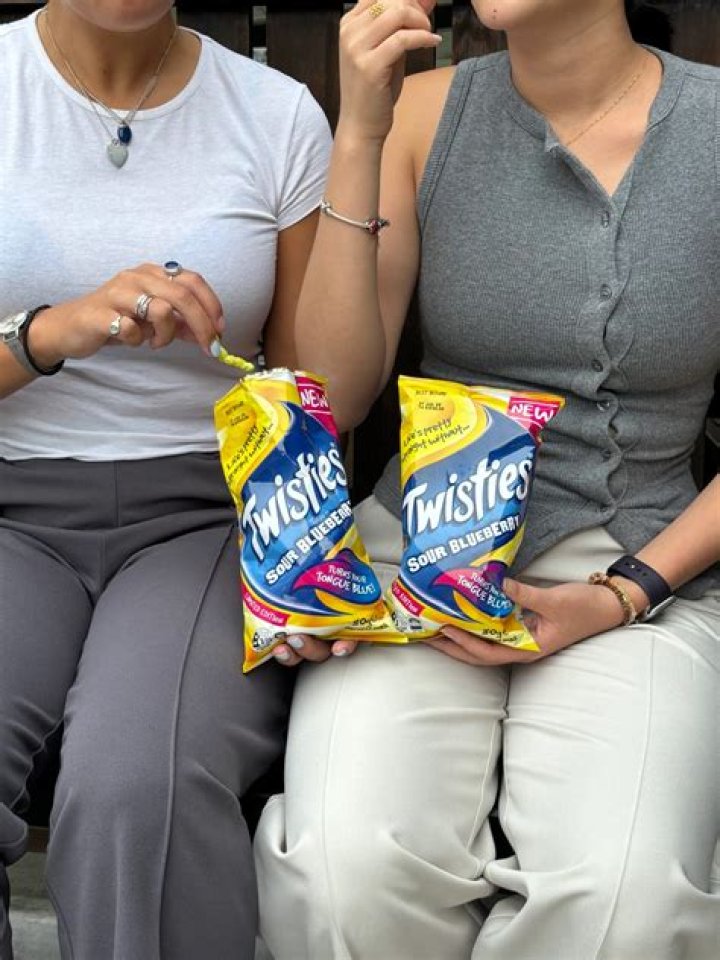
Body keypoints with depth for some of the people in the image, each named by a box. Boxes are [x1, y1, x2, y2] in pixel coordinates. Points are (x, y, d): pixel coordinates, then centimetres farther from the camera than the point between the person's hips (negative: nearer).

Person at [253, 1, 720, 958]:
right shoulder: (426, 113, 2)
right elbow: (335, 399, -4)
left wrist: (625, 596, -10)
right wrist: (359, 137, -13)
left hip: (642, 570, 0)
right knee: (350, 875, -28)